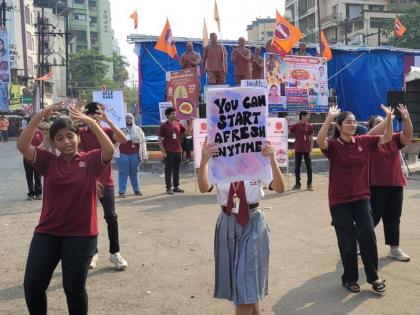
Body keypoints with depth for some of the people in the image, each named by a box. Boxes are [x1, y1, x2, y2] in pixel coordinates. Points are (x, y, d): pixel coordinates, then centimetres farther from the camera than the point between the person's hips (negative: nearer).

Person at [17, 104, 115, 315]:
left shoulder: (91, 160, -3)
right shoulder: (48, 161, 3)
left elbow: (109, 150, -22)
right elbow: (22, 146, -10)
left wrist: (91, 122, -28)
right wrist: (38, 117, -20)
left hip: (81, 234, -3)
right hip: (47, 232, 3)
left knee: (74, 287, 5)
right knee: (32, 285, 5)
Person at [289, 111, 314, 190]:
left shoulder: (310, 126, 1)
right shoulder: (295, 126, 0)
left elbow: (311, 139, 1)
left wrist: (311, 151, -6)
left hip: (307, 150, 0)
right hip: (298, 150, 0)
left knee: (309, 167, 2)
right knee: (297, 167, 6)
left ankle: (309, 184, 10)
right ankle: (297, 184, 16)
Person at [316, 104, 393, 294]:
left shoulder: (364, 141, 2)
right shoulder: (333, 146, -10)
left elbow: (387, 138, 1)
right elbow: (320, 140, -30)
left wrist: (389, 118, -15)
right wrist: (329, 118, -37)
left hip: (361, 198, 3)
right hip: (339, 201, -3)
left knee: (368, 236, 0)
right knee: (347, 242, 5)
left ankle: (373, 276, 18)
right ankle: (349, 278, 23)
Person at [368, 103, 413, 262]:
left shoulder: (394, 139, 8)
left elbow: (408, 135, -7)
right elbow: (373, 134, -26)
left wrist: (406, 118, -22)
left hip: (395, 185, 5)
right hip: (376, 187, -5)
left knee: (393, 219, 12)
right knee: (372, 218, 2)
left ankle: (394, 249, 22)